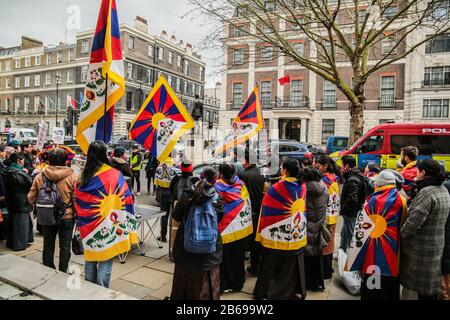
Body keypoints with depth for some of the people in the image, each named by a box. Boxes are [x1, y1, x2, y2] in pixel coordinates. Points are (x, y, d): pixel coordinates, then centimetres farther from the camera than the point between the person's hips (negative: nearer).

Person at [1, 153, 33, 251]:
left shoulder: (5, 172, 4)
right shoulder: (19, 173, -22)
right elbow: (30, 184, -18)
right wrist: (26, 174, -4)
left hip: (10, 200, 8)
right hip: (21, 202, -8)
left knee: (12, 220, 19)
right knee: (21, 221, 2)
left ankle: (11, 242, 30)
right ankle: (19, 244, 9)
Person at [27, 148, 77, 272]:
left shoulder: (39, 176, -6)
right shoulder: (72, 176, -15)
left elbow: (31, 198, 0)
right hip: (67, 217, -2)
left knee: (48, 245, 18)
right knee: (65, 246, 11)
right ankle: (63, 272, 19)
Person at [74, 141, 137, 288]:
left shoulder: (83, 176, 1)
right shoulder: (114, 175, -13)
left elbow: (78, 202, 9)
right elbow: (126, 201, -12)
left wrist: (82, 225, 19)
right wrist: (128, 228, -3)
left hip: (88, 225, 5)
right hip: (107, 226, -5)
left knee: (90, 259, 18)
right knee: (105, 262, 4)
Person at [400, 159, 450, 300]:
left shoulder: (426, 192, -24)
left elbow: (413, 222, -26)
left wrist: (400, 234, -11)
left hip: (422, 246, -8)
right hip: (437, 242, 9)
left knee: (423, 291, 5)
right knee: (432, 282, 20)